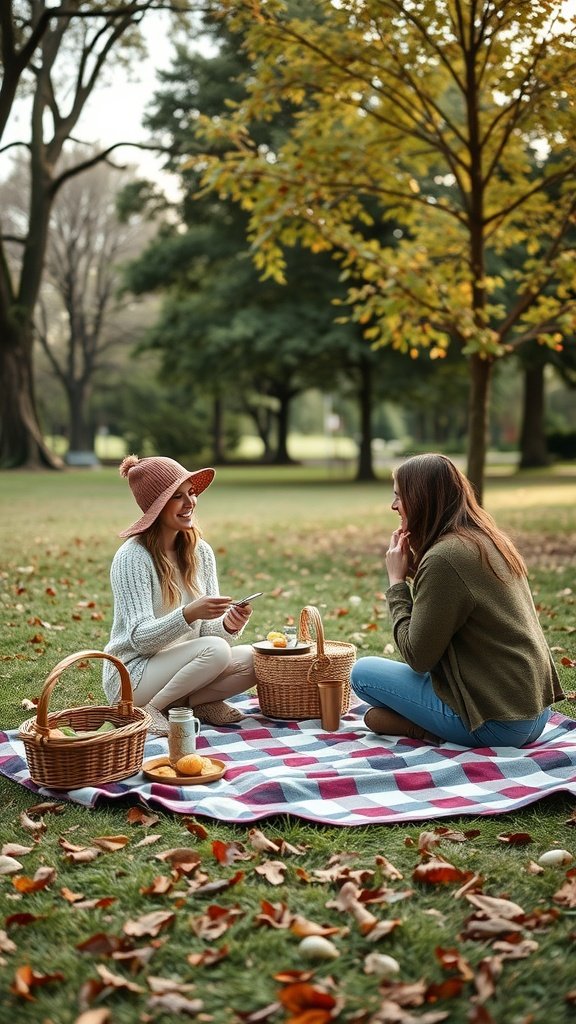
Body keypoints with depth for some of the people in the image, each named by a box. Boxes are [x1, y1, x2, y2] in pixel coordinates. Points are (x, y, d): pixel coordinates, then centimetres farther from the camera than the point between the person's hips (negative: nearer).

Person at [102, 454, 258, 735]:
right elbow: (140, 638, -21)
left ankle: (191, 702, 1)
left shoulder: (200, 552, 3)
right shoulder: (131, 557, -16)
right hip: (132, 674, -6)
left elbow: (208, 629, 3)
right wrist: (188, 614, -38)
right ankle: (149, 709, -12)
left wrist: (228, 624, -21)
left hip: (181, 665, 6)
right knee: (215, 650, -29)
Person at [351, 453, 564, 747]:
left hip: (496, 724, -9)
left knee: (363, 671, 2)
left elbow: (418, 657, -13)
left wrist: (397, 581, -5)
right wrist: (413, 571, 6)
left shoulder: (443, 557, -19)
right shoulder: (488, 540, 9)